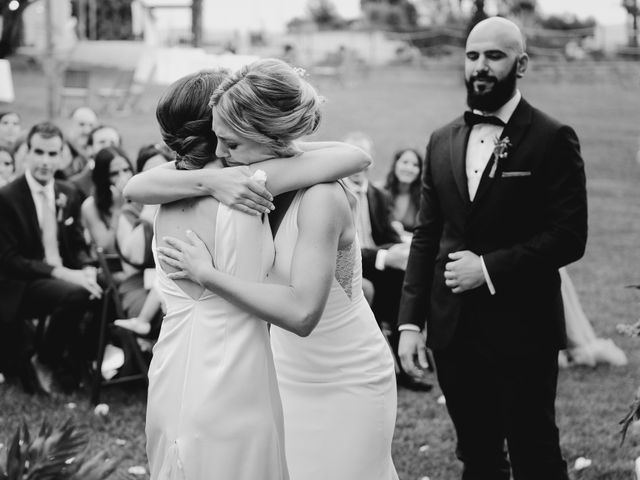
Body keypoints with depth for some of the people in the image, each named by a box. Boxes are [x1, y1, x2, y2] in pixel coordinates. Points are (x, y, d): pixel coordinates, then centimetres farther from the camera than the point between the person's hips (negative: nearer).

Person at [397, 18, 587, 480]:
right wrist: (411, 321, 4)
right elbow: (426, 235, 11)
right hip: (454, 332, 5)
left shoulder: (552, 139, -6)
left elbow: (569, 237, -11)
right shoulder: (443, 141, 10)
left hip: (521, 331, -5)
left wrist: (489, 268, -16)